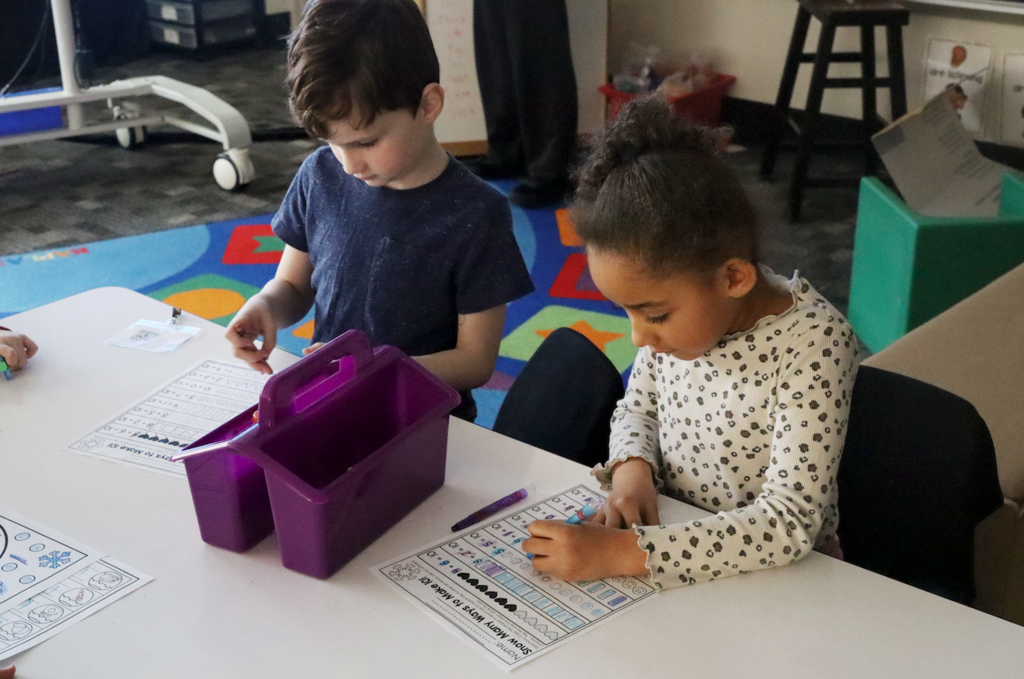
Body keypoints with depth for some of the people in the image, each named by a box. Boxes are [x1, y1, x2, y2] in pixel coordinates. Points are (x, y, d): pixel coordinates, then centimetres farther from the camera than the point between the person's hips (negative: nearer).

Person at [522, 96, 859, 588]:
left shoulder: (813, 345, -23)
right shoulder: (673, 301, -6)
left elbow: (788, 524, -27)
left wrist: (621, 553, -33)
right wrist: (632, 468, -11)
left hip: (773, 570, -4)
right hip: (673, 534, 5)